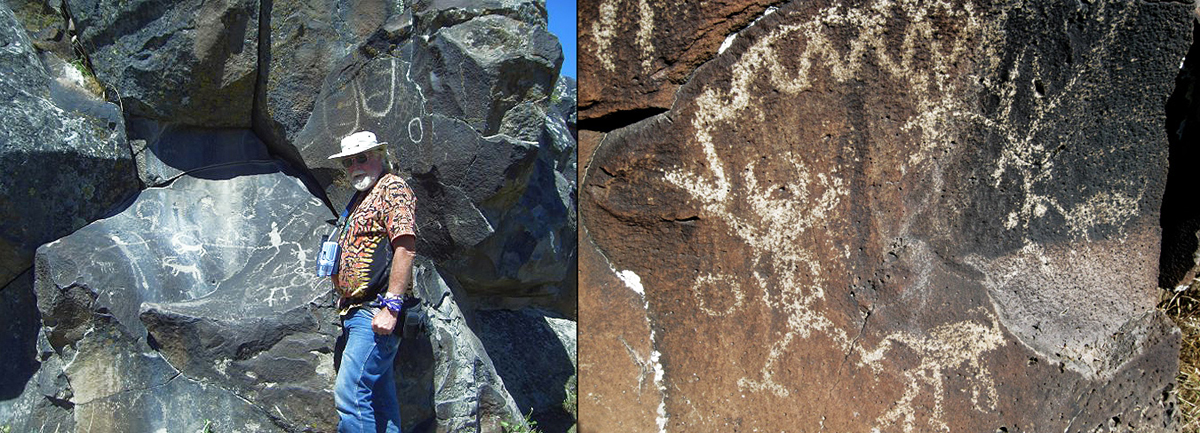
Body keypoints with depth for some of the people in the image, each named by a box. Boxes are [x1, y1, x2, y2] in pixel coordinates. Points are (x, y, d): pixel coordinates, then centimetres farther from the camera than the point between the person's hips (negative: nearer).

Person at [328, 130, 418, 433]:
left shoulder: (392, 188, -6)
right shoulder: (361, 199, 24)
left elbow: (405, 247, -17)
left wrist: (390, 307, -23)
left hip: (376, 315, -10)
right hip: (355, 313, 10)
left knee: (350, 395, -16)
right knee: (379, 400, 11)